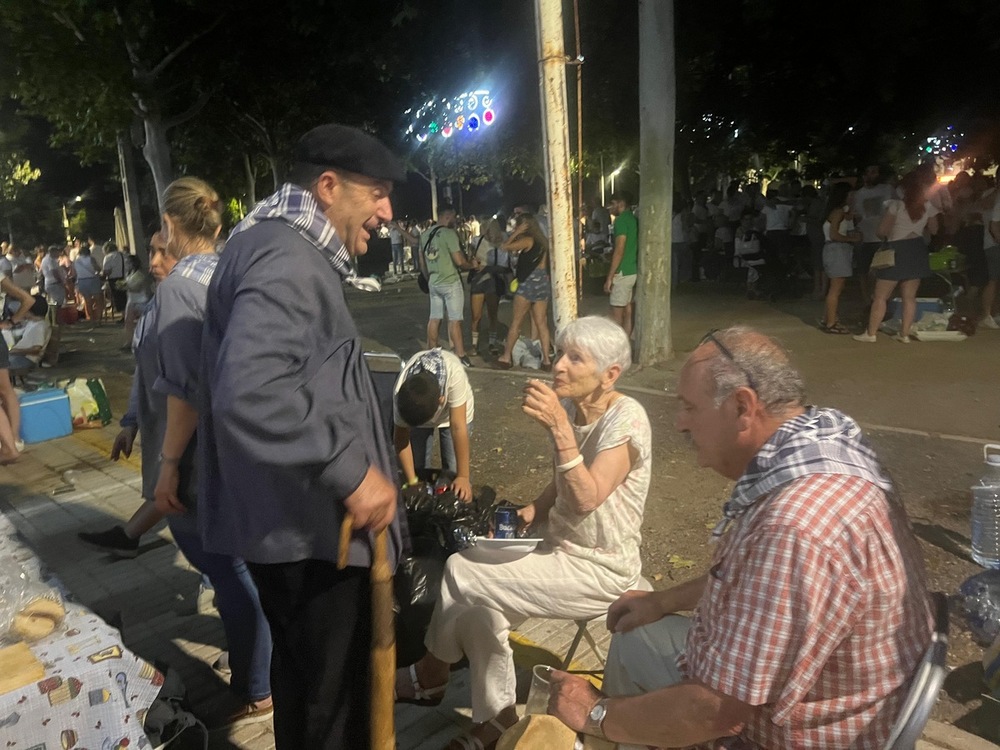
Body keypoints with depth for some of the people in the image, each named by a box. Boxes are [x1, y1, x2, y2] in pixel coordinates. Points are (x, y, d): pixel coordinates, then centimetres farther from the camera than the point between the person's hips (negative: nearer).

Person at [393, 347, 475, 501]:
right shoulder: (401, 392, -36)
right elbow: (401, 438, -22)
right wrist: (412, 481, -20)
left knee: (453, 469, -7)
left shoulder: (454, 374, -44)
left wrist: (463, 476, -35)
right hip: (415, 410, 2)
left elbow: (458, 428, -39)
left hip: (454, 410, -1)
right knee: (417, 466, -1)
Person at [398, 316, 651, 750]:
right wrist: (532, 511, -3)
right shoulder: (568, 408, 0)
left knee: (460, 572, -15)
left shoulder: (626, 418, -20)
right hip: (560, 545, 7)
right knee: (478, 603, -13)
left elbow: (586, 499, -29)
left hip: (599, 569, -7)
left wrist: (559, 429, -34)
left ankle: (431, 675, 11)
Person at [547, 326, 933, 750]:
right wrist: (663, 601, 17)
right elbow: (746, 577, 14)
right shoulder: (811, 455, -4)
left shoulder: (797, 528, -37)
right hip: (773, 681, 9)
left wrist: (597, 715, -15)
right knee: (635, 639, 19)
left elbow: (713, 711, -29)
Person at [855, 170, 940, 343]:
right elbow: (933, 230, 13)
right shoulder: (928, 206, 2)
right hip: (917, 250, 5)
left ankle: (871, 333, 1)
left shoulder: (896, 204, -12)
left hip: (897, 250, -5)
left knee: (880, 296, 1)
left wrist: (885, 237, 8)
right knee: (909, 297, 9)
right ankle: (904, 334, 11)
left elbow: (882, 231, -13)